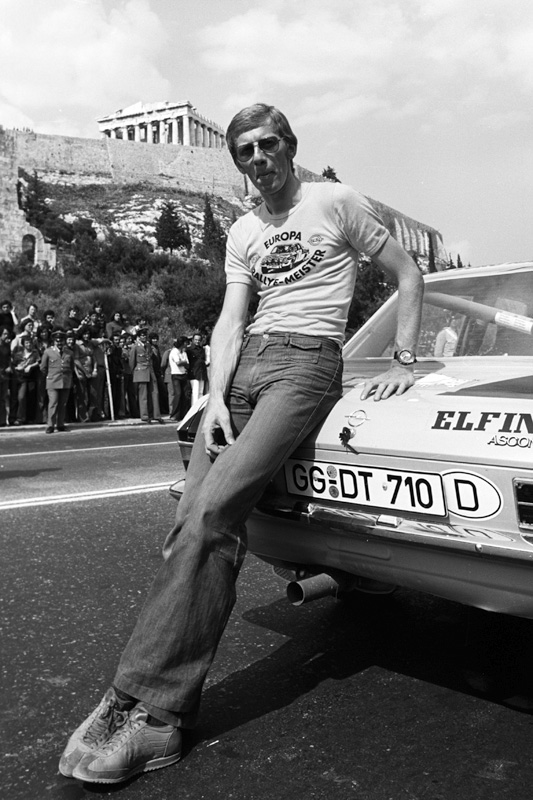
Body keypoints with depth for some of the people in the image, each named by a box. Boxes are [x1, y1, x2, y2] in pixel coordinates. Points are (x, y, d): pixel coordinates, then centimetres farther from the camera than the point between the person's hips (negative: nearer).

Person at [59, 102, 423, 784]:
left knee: (212, 509, -26)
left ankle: (140, 701, -22)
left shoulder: (336, 202, 9)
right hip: (245, 358, 6)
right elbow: (230, 318, 11)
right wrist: (216, 397, -6)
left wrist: (404, 361, 2)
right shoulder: (242, 233, 22)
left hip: (308, 360, -5)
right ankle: (161, 718, -9)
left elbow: (408, 274, 12)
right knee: (200, 522, -12)